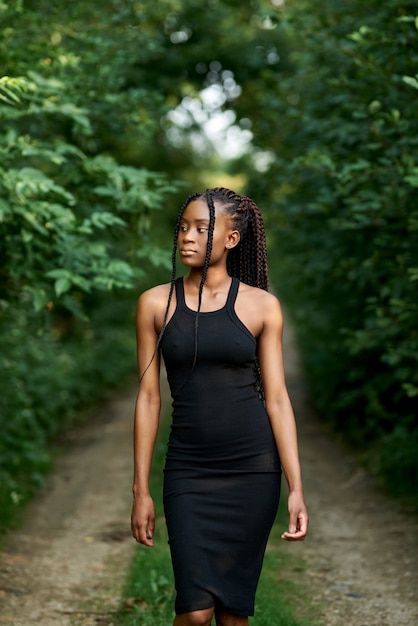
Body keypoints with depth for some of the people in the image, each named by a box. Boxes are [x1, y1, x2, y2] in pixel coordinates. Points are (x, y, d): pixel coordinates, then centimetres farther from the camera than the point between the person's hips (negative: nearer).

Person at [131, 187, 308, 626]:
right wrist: (140, 490, 1)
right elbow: (149, 397, 2)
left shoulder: (262, 305, -1)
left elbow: (276, 397, 0)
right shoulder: (156, 303, 1)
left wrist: (296, 487, -4)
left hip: (254, 468, 0)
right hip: (188, 470, 0)